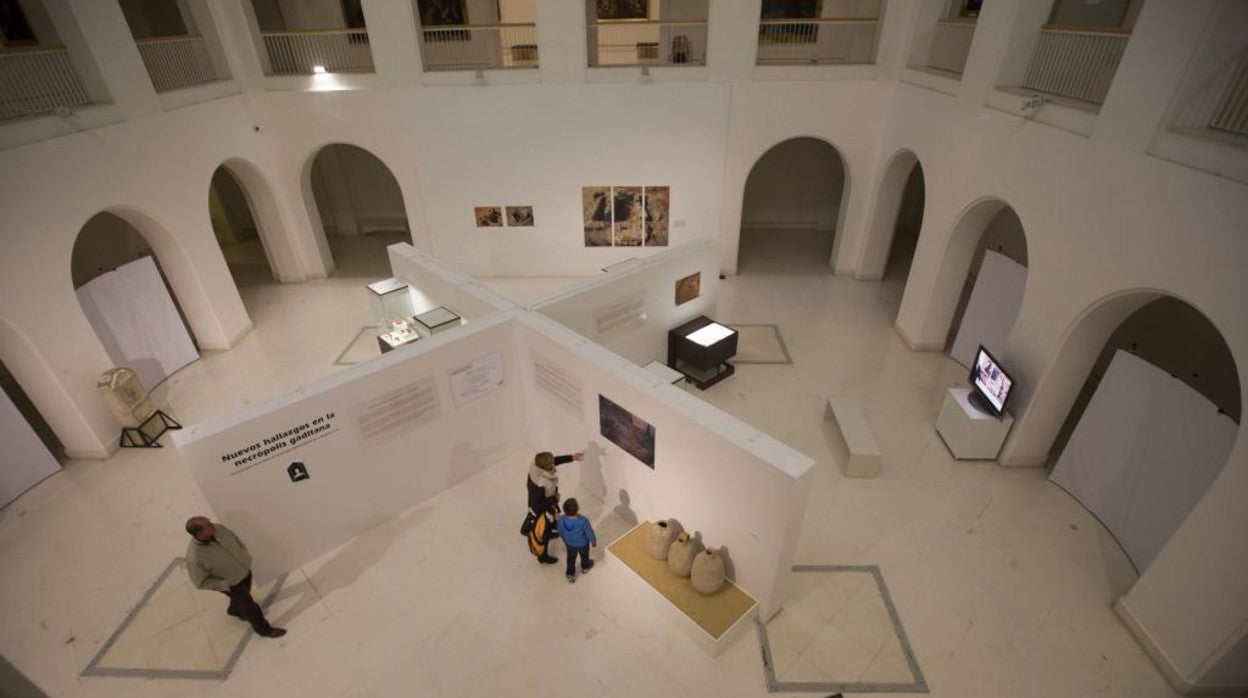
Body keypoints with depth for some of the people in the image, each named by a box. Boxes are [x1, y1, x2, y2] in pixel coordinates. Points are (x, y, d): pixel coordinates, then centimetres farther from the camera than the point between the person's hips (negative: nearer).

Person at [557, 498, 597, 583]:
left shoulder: (561, 520, -33)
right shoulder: (583, 521, -42)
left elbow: (561, 532, -11)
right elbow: (589, 533, -23)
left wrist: (565, 540, 12)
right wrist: (594, 541, 0)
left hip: (569, 543, 1)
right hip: (583, 543, -1)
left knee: (571, 558, 30)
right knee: (584, 556, 31)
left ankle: (570, 575, 48)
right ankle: (585, 567, 59)